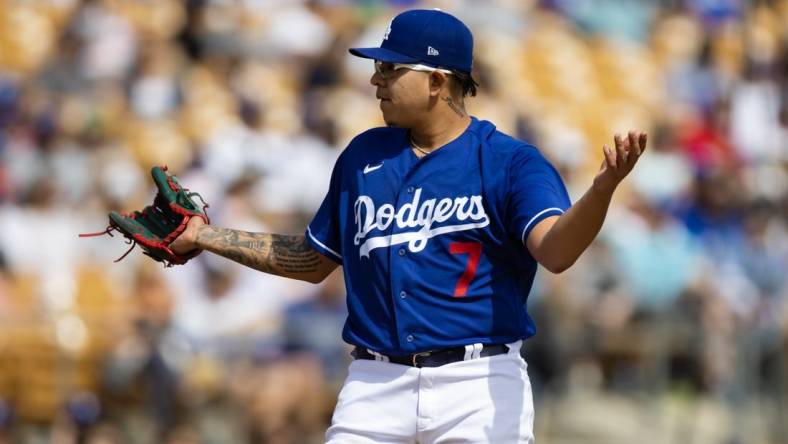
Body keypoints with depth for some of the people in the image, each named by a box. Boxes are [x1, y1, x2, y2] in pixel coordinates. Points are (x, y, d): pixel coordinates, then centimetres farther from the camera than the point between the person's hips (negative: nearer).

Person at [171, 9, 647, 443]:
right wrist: (203, 236, 22)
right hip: (376, 386, 4)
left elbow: (555, 251, -22)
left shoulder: (510, 162, -4)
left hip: (480, 388, -4)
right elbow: (314, 261, 24)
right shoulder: (363, 155, 12)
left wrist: (603, 188, -42)